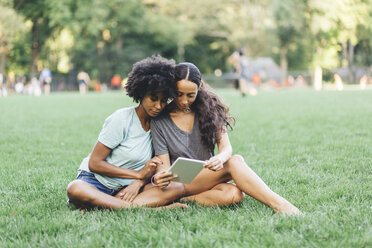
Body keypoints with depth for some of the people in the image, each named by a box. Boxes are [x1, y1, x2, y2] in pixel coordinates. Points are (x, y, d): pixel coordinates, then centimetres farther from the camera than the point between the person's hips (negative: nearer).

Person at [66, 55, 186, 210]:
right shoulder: (122, 119, -11)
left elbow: (152, 167, 9)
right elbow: (94, 163, -13)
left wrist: (139, 182, -15)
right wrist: (140, 174, -16)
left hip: (124, 189, 5)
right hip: (95, 181, -5)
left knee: (178, 188, -19)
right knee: (75, 189, -39)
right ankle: (145, 207, -38)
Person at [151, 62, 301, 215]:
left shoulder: (209, 108, 3)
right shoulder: (159, 121, -2)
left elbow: (226, 147, -5)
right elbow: (164, 164, -5)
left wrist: (220, 158, -31)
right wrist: (158, 177, -31)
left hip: (208, 174, 3)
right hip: (181, 183, -3)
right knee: (235, 162, -30)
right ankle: (277, 205, -40)